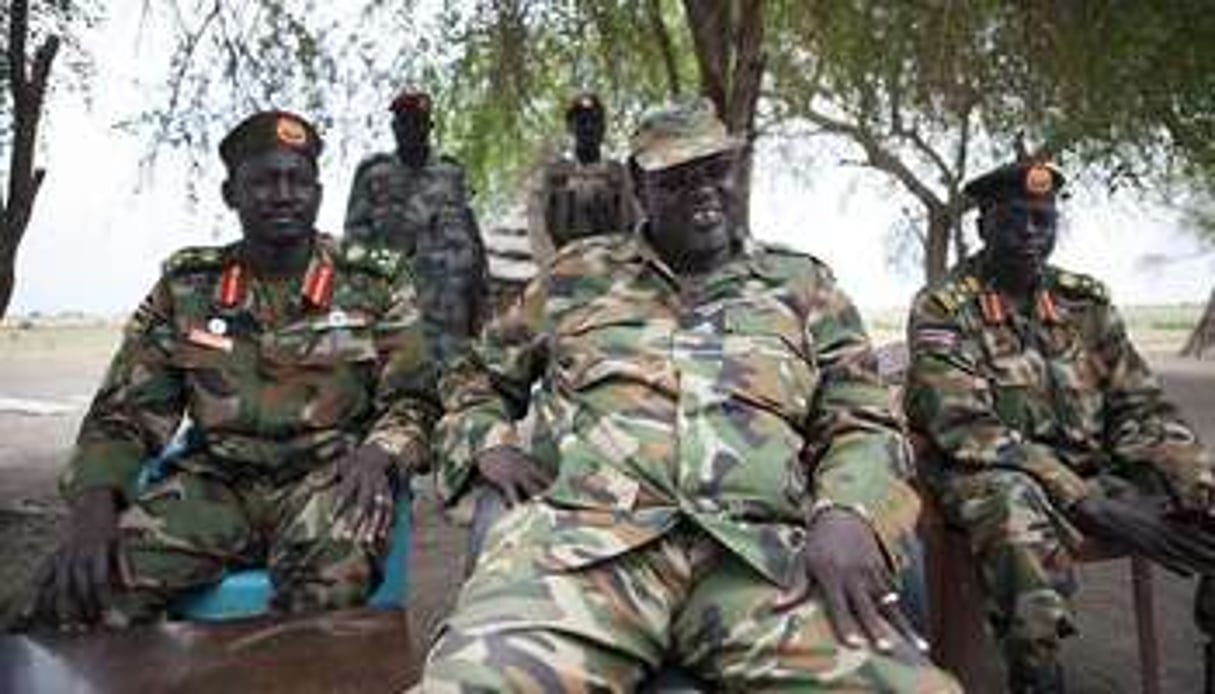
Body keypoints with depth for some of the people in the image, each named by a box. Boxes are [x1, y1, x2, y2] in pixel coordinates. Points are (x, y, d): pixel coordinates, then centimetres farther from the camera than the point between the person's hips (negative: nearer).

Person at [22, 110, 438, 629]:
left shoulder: (375, 284, 4)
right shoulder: (186, 288, 8)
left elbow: (412, 401, 4)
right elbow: (124, 415, 7)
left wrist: (379, 455, -19)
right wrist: (93, 503, -13)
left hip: (326, 478, -1)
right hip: (216, 483, 2)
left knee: (334, 568, -37)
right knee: (80, 587, -26)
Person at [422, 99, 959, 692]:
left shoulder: (801, 284, 24)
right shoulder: (578, 274, 24)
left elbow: (863, 424, 16)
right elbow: (475, 376, 32)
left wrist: (847, 513, -6)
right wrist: (490, 445, 9)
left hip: (765, 550, 1)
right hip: (586, 531, 0)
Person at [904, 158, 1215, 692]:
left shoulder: (1085, 301, 10)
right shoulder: (942, 307, -6)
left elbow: (1141, 408, 9)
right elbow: (966, 428, -17)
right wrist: (1091, 505, -25)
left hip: (1092, 472, 6)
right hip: (993, 476, -5)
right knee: (1016, 503, -39)